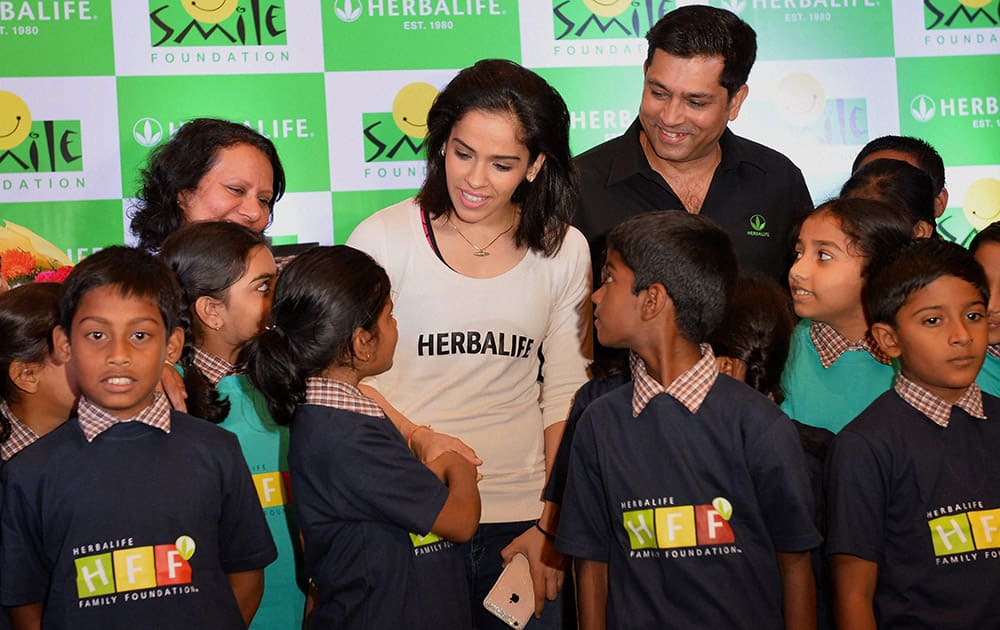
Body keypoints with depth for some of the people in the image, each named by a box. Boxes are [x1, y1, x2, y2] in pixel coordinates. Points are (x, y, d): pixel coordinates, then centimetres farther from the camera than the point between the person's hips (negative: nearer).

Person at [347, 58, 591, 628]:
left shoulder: (564, 251, 3)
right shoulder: (383, 238, -5)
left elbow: (563, 396, 5)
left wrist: (552, 525, 2)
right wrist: (419, 438, -19)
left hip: (519, 518, 2)